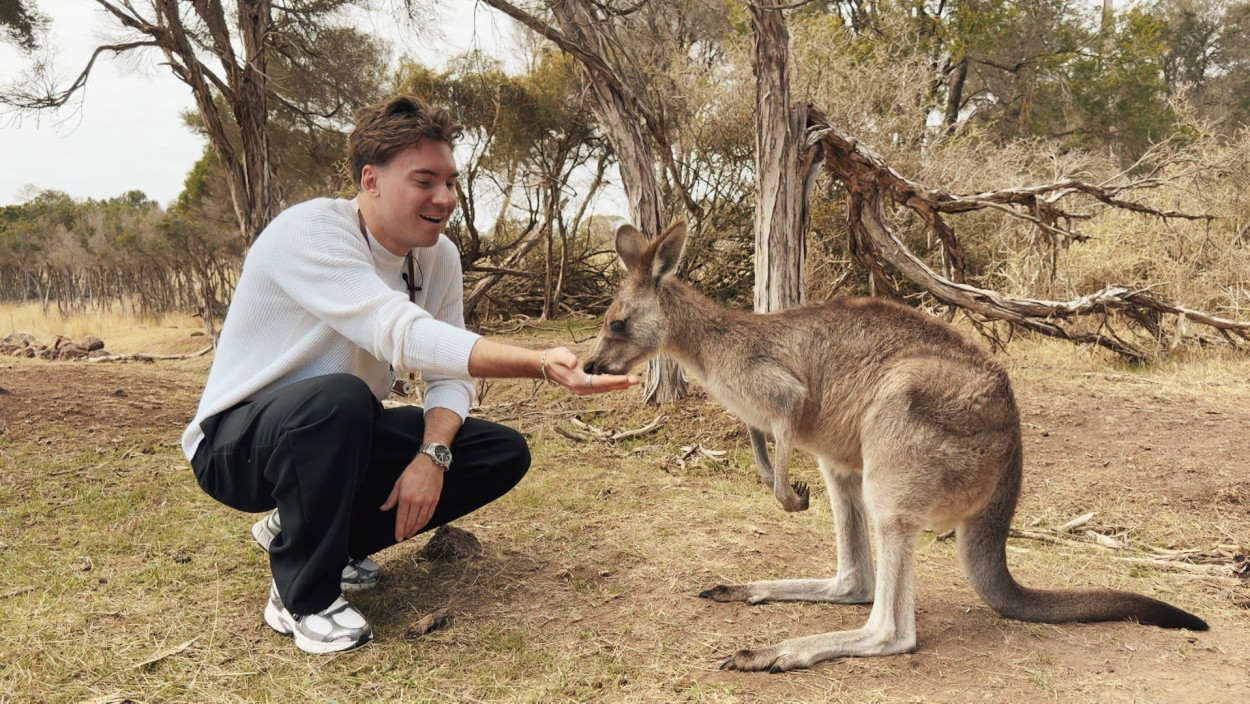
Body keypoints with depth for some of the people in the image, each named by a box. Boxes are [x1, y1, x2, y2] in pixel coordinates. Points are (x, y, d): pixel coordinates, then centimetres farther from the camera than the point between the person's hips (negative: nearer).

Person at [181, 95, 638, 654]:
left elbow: (449, 376, -4)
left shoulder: (439, 256, -5)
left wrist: (433, 453, -24)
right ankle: (302, 596, -15)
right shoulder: (310, 232, -27)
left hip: (341, 435, 7)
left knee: (504, 453, -5)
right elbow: (403, 336, -40)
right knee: (340, 396, -39)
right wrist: (541, 364, -50)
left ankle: (306, 531, 6)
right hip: (236, 442, -7)